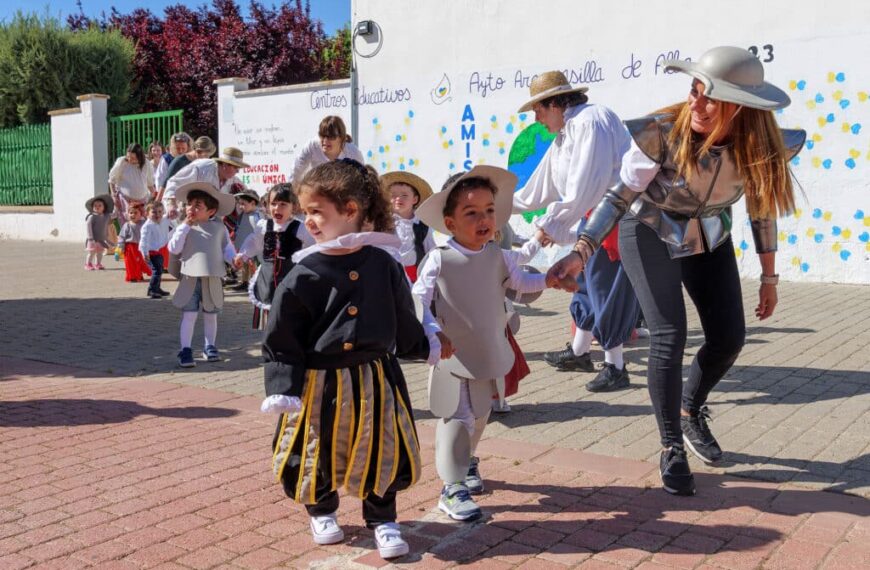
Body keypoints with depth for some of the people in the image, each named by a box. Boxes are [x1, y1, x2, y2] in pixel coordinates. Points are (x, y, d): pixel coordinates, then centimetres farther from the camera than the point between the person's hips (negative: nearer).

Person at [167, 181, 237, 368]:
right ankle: (185, 350, 0)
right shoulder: (184, 227, 2)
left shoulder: (219, 227, 4)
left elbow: (227, 248, 8)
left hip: (212, 278, 2)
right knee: (189, 314, -5)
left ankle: (210, 346, 27)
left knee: (210, 314, 13)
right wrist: (185, 226, -9)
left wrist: (235, 259, -12)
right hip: (190, 277, -1)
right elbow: (174, 249, -7)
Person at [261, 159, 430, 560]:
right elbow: (281, 340, -8)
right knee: (316, 457, 14)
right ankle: (321, 511, 43)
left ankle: (381, 519, 33)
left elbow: (403, 320, 9)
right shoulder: (303, 276, -11)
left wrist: (423, 349, 19)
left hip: (375, 379, 1)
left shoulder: (383, 265, -6)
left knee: (384, 455, 10)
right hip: (319, 383, -1)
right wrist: (284, 387, -13)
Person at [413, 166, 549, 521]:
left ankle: (467, 461, 45)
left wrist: (549, 279, -3)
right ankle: (452, 487, 2)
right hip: (452, 357, -5)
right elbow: (418, 299, -16)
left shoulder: (498, 256, 0)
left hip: (489, 355, 6)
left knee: (479, 416, 20)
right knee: (456, 419, -7)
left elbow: (519, 281, 13)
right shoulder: (438, 260, -14)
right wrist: (434, 332, -29)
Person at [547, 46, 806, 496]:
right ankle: (671, 449, 4)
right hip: (651, 235, -4)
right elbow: (620, 196, -21)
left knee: (729, 338, 3)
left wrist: (769, 276, 3)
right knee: (669, 337, -13)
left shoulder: (761, 148, -19)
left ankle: (691, 412, 32)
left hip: (709, 239, 4)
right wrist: (581, 251, -31)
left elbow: (763, 207, -3)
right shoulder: (663, 134, -30)